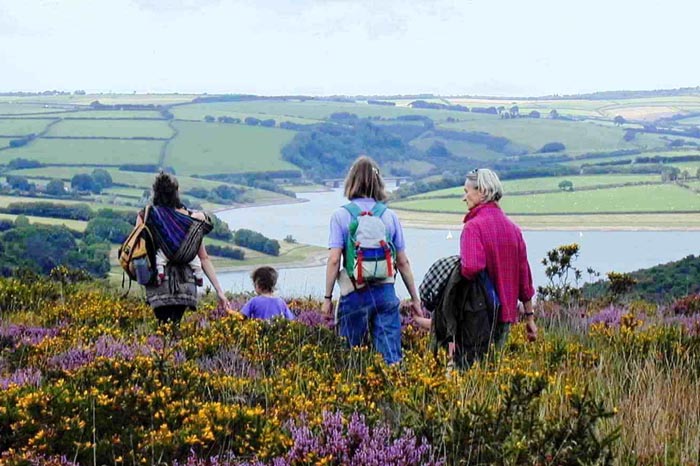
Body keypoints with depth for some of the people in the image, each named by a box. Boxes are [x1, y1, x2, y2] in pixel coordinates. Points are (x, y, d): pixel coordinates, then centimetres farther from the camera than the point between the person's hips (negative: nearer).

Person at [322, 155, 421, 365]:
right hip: (385, 292, 2)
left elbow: (334, 260, -9)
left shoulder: (341, 216, -3)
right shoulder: (389, 215, 5)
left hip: (354, 294, -2)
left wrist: (327, 297, 0)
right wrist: (414, 297, 15)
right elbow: (402, 262, 7)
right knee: (390, 355, 1)